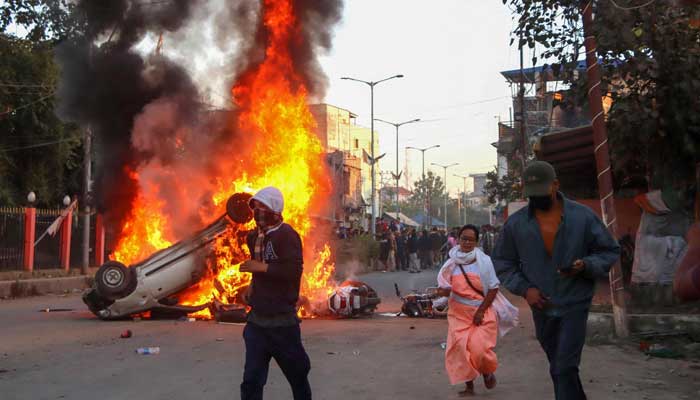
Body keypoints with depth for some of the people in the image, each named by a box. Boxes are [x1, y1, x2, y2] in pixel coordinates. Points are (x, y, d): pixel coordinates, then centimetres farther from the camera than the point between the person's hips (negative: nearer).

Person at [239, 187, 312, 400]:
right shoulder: (255, 237, 11)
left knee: (297, 373, 12)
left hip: (282, 320, -6)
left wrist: (261, 267, -22)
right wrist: (252, 287, 13)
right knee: (251, 379, 2)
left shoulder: (287, 235, -13)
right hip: (257, 320, 6)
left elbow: (293, 270, -25)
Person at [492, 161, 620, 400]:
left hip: (574, 304, -3)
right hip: (541, 307, 4)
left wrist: (585, 266, -20)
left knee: (566, 368, -12)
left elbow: (610, 252, 0)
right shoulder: (515, 223, -3)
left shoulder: (583, 216, -8)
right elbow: (502, 263, 6)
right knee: (558, 368, 17)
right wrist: (524, 288, -9)